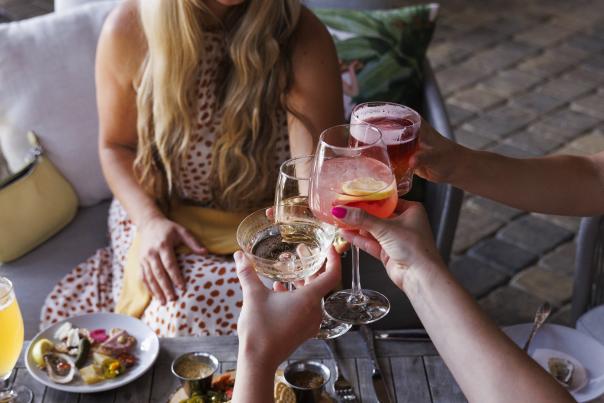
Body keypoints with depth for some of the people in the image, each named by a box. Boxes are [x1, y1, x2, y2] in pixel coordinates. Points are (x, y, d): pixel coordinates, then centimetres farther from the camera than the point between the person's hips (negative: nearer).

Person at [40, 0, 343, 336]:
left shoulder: (303, 39, -19)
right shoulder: (128, 30, -13)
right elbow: (116, 146, 3)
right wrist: (150, 220, -14)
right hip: (164, 216, 0)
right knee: (187, 311, -30)